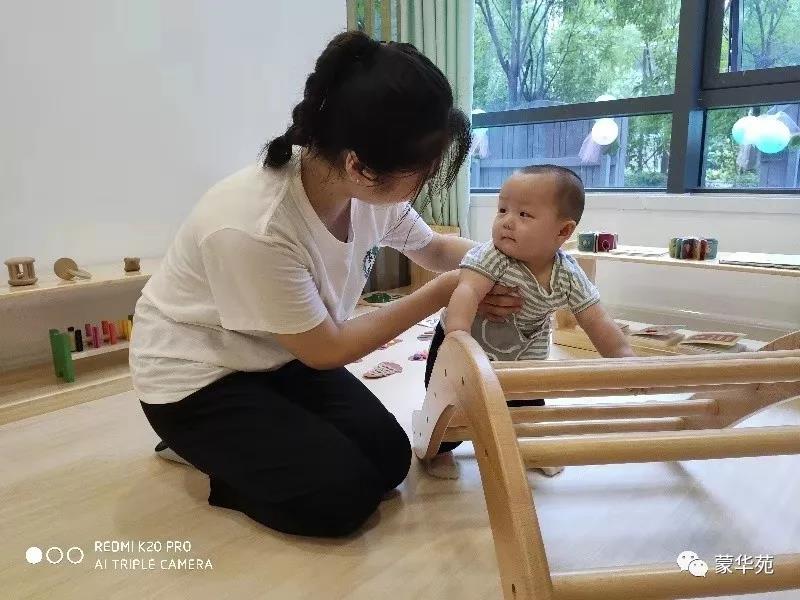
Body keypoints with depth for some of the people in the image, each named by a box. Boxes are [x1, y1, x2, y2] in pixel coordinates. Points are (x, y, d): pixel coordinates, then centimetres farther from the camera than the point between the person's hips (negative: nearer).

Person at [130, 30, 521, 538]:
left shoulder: (374, 187, -17)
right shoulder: (252, 228, -38)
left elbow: (434, 249, 6)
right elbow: (327, 351, -23)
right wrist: (442, 294, -21)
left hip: (280, 356, 7)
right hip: (194, 377, -6)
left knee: (390, 459, 1)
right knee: (342, 495, -13)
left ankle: (225, 445, 20)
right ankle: (202, 446, 11)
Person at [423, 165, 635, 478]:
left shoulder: (569, 276, -20)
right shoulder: (492, 256, -33)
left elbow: (598, 323, -14)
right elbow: (468, 290, -48)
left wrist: (626, 358, -22)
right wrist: (457, 335, -64)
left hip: (521, 356, 4)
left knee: (529, 404, 15)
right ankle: (439, 448, 29)